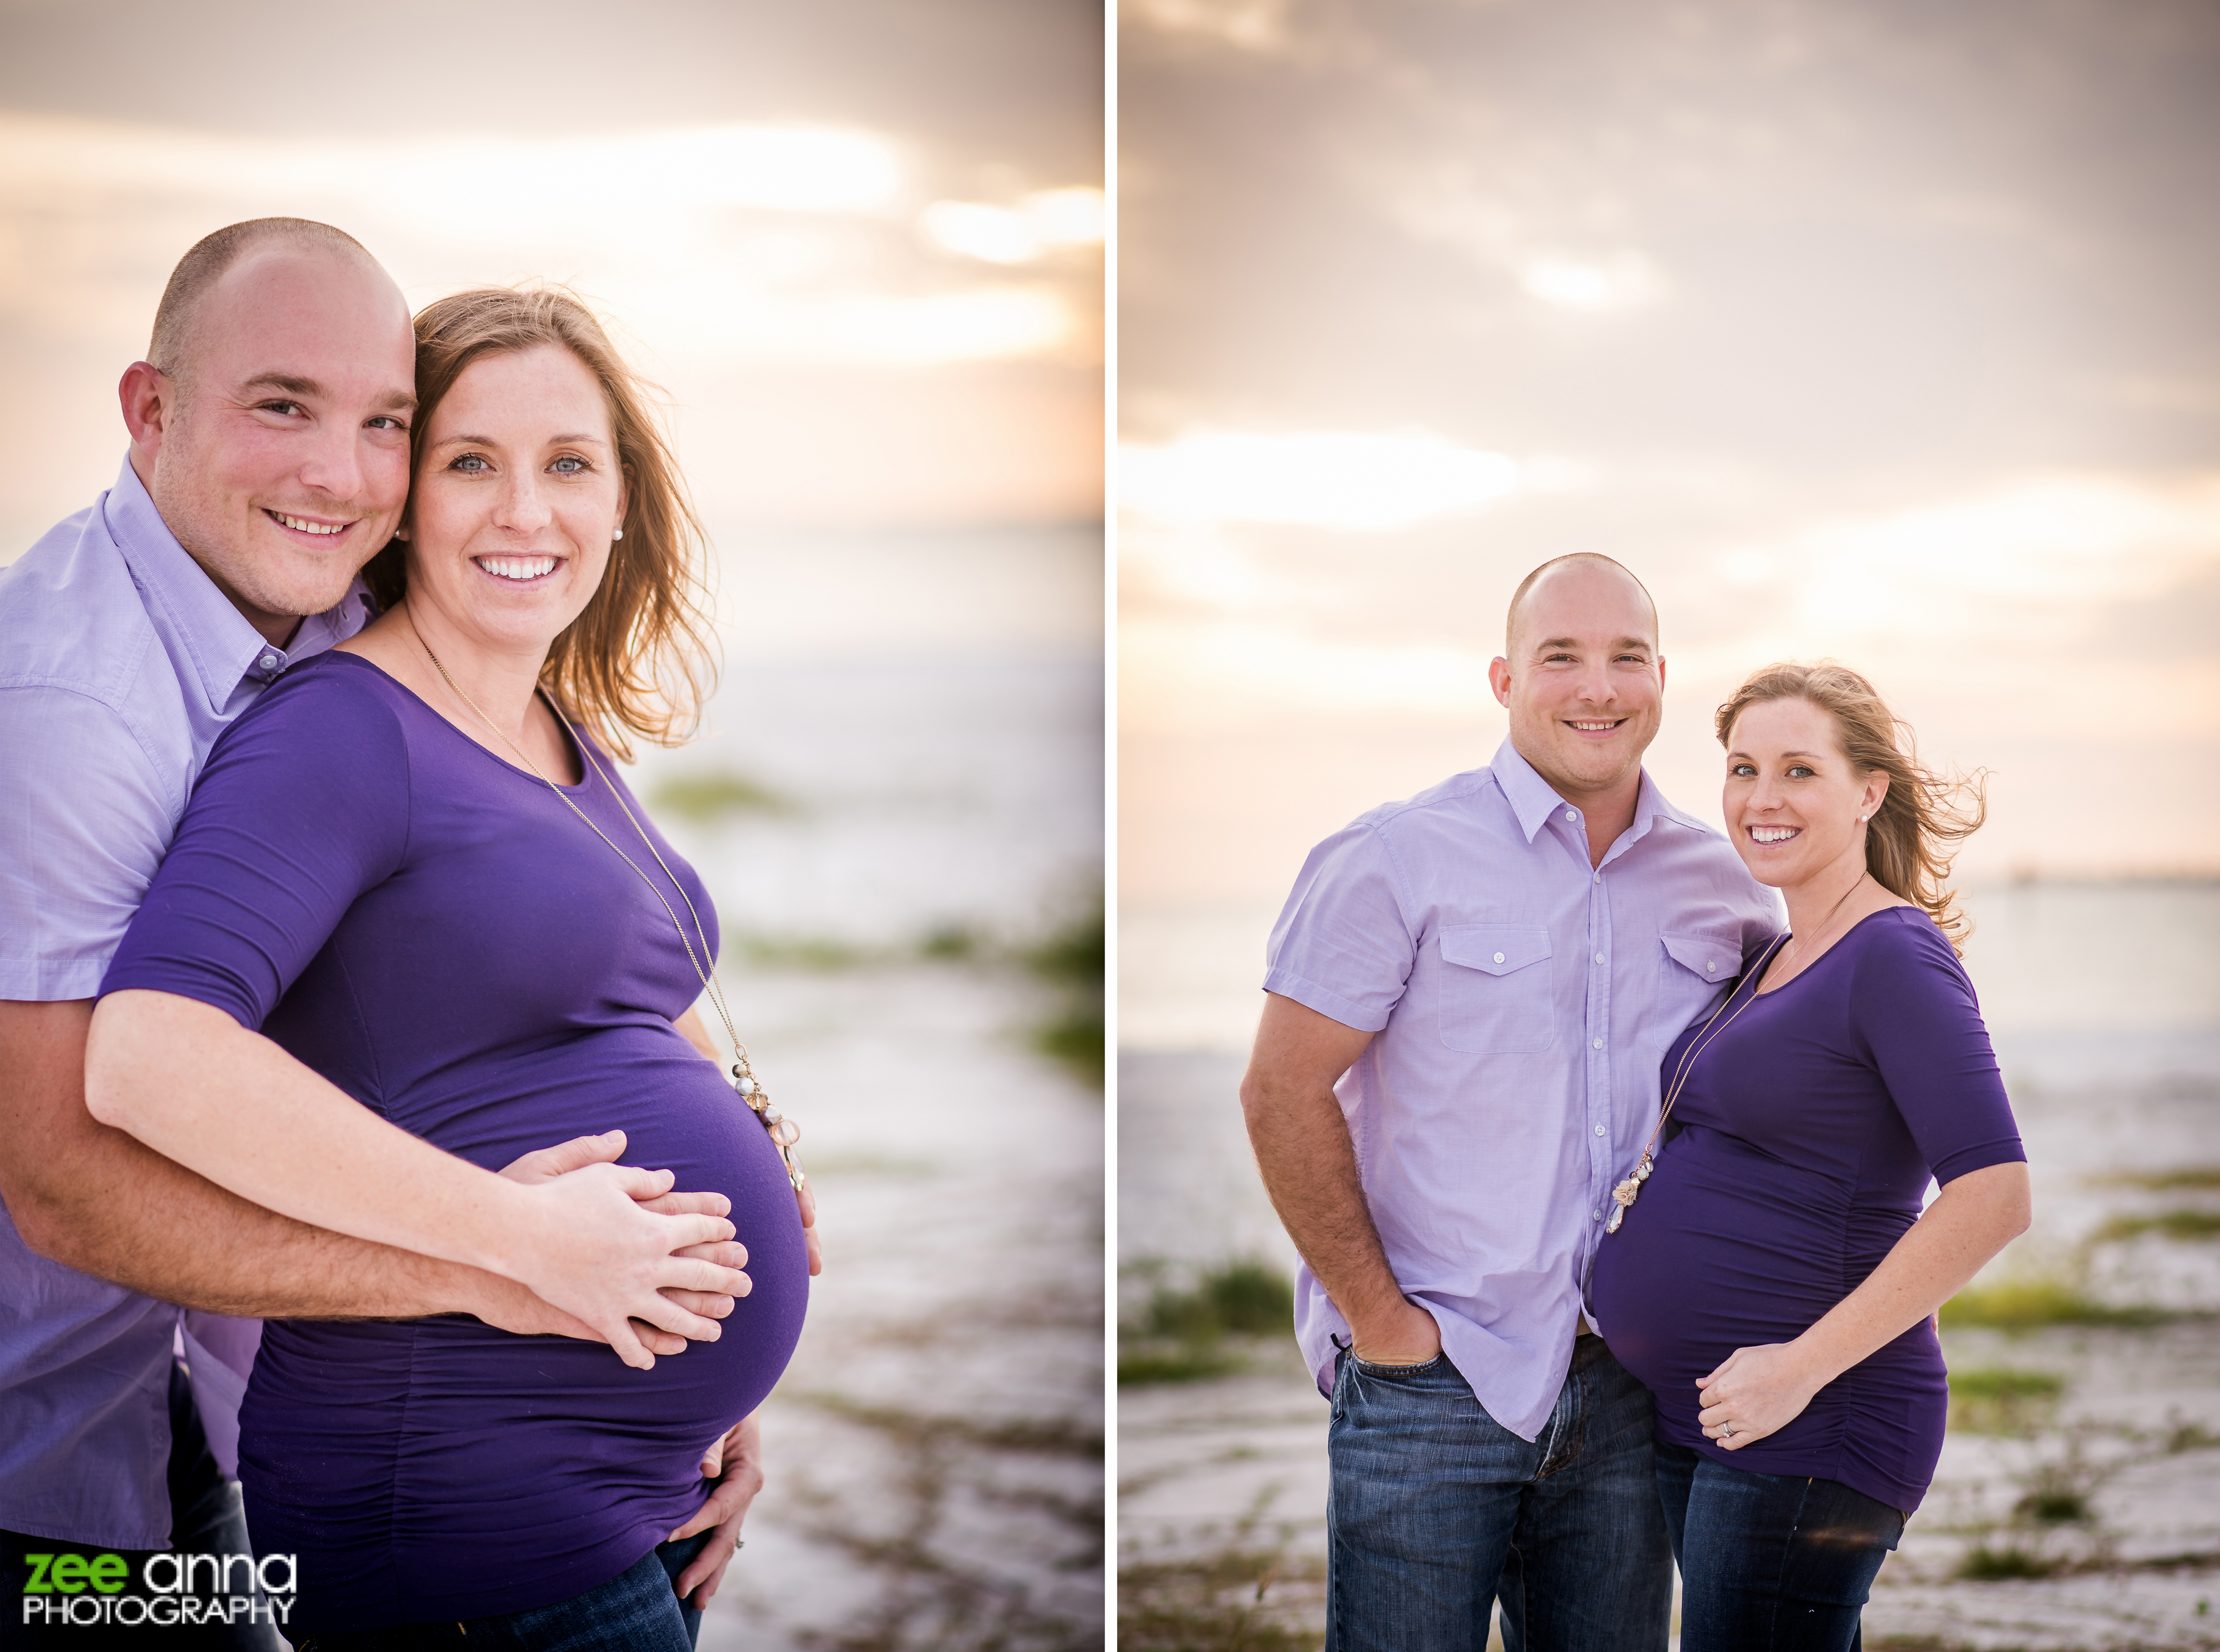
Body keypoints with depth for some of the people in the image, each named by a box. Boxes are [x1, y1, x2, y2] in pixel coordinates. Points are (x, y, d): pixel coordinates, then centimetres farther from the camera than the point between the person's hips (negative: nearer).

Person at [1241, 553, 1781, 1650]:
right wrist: (1378, 1317, -10)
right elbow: (1282, 1093, -9)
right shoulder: (1400, 857, -7)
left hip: (1627, 1388, 4)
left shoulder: (1721, 882, 7)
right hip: (1431, 1386, -4)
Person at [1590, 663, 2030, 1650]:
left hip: (1807, 1438, -9)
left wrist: (1804, 1364, -22)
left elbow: (1992, 1197, -23)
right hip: (1695, 1423, 9)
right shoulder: (1775, 962, 14)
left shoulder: (1895, 957, -13)